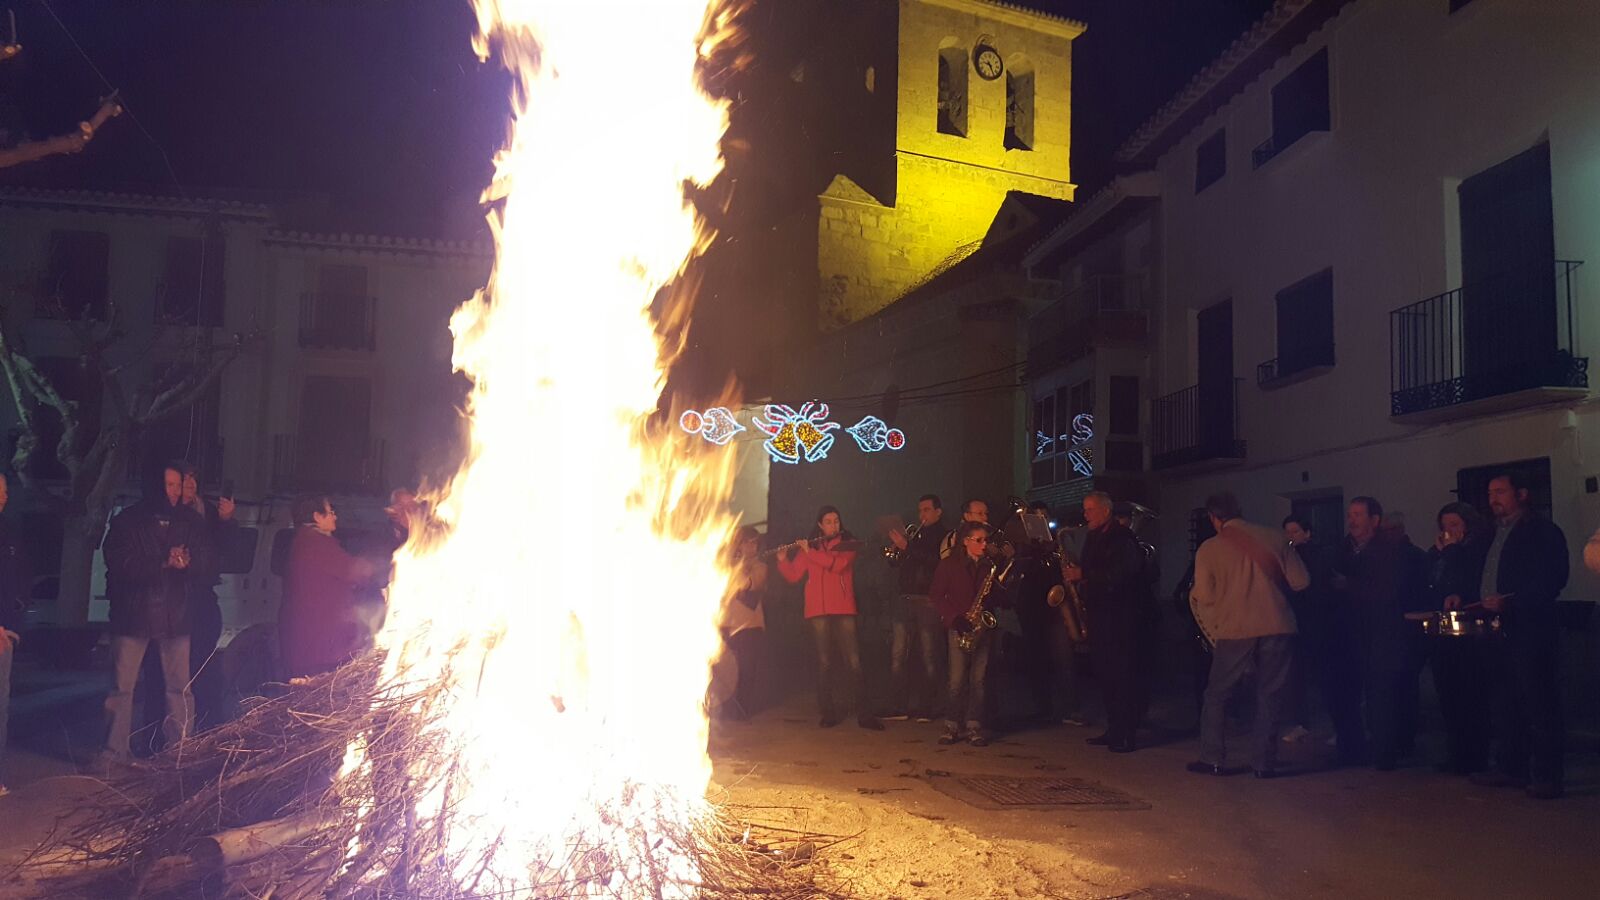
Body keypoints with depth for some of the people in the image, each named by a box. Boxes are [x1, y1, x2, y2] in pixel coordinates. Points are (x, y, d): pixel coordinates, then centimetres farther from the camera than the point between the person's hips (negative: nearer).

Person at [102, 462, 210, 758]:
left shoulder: (191, 520, 6)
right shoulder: (127, 521, -2)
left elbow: (205, 558, 2)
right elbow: (119, 563, -12)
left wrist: (187, 561, -19)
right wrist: (162, 563, -20)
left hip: (176, 616, 2)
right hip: (133, 614, -2)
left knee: (180, 686, 5)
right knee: (122, 686, 3)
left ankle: (180, 749, 15)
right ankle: (113, 753, 13)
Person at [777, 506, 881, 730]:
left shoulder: (848, 544, 9)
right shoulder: (809, 548, 15)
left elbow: (839, 563, -11)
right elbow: (793, 576, 11)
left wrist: (810, 552, -11)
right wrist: (783, 560, -6)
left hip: (843, 609, -1)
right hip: (818, 610, 2)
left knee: (853, 661, -8)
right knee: (824, 662, 1)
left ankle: (863, 713, -5)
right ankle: (828, 712, 8)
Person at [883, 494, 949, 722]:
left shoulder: (945, 537, 3)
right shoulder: (914, 535, 21)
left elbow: (937, 562, -14)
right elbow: (896, 563, 20)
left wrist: (907, 547, -16)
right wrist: (895, 549, 0)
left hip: (930, 602, -5)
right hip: (907, 600, 5)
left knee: (928, 656, -4)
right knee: (897, 654, -1)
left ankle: (925, 709, 2)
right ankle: (898, 707, 2)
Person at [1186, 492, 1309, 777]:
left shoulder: (1209, 549, -3)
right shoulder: (1273, 538, 3)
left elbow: (1204, 595, -9)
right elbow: (1301, 581, 2)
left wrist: (1193, 595, 13)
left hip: (1235, 631, -2)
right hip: (1277, 628, 2)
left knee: (1217, 695, 12)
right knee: (1269, 695, 11)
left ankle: (1213, 760, 13)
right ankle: (1264, 762, 10)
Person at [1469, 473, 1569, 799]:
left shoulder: (1542, 531, -7)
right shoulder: (1495, 534, 19)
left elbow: (1553, 580, -17)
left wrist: (1509, 603, -24)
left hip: (1531, 629, -8)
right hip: (1499, 630, 8)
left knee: (1539, 703, -5)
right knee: (1505, 702, 12)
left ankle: (1547, 776, 0)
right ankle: (1509, 768, 19)